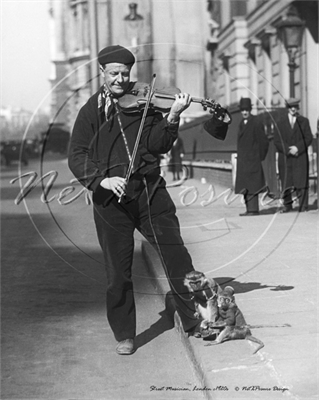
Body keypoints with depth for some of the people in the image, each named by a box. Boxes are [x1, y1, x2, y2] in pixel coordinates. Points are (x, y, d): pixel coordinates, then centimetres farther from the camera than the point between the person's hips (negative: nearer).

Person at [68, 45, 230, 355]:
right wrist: (101, 179, -20)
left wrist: (172, 117, -20)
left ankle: (196, 321, 12)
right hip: (110, 199, 0)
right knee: (118, 271, 5)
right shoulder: (91, 112, 5)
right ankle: (124, 335, 19)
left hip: (150, 190, 1)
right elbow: (77, 156, -3)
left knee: (177, 258, -1)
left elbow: (157, 146, -4)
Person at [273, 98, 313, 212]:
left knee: (301, 181, -6)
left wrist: (297, 148, -12)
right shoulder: (281, 123, 10)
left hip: (300, 157, -1)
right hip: (285, 158, 1)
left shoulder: (304, 121, 11)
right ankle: (287, 206, 14)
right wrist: (288, 150, -12)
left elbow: (308, 138, 3)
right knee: (286, 183, 1)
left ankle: (303, 207, -3)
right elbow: (277, 141, 2)